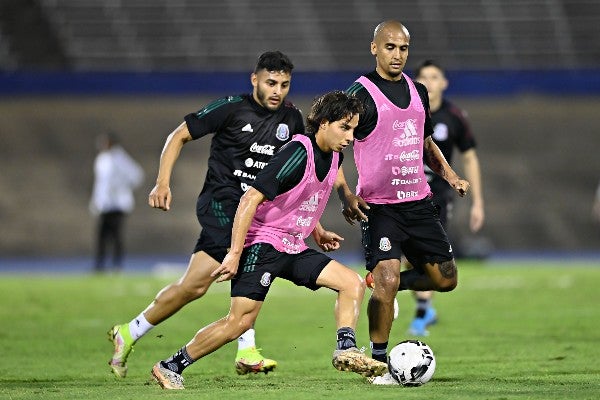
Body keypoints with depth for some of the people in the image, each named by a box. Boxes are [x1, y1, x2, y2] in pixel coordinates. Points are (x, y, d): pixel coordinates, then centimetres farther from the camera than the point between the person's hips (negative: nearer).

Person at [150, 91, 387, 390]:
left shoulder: (333, 157, 7)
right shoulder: (299, 153, -20)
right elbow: (251, 199, -22)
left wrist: (317, 232, 18)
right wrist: (234, 254, -24)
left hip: (294, 249, 9)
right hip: (262, 243, -9)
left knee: (353, 283, -2)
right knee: (240, 321, -15)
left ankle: (346, 351, -6)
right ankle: (170, 368, -5)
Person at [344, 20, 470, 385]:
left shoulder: (418, 92, 11)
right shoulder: (361, 93, -9)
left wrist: (449, 174, 12)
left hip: (418, 201, 6)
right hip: (378, 205, -6)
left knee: (446, 279, 5)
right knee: (387, 278, -17)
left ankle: (383, 285, 29)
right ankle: (378, 362, -3)